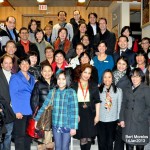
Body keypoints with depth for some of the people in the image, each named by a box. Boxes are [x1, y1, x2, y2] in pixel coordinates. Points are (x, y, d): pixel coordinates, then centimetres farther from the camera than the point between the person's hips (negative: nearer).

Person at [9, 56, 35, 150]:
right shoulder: (15, 77, -1)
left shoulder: (32, 78, 15)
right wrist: (17, 111, -14)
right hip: (20, 111, -5)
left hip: (30, 110, 5)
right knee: (20, 134, -3)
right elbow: (13, 95, -7)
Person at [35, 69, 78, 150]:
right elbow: (44, 106, 3)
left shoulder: (71, 92, -8)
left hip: (67, 125, -3)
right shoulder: (52, 92, 1)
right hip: (55, 125, 3)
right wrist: (37, 119, 0)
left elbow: (74, 110, -11)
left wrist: (74, 127, -15)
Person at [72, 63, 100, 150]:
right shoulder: (74, 85, 2)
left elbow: (97, 101, 7)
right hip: (78, 114, -1)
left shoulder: (94, 86, 8)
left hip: (90, 114, 1)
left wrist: (97, 115, 1)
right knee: (82, 138, -1)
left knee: (88, 138, 2)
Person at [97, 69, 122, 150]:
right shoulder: (98, 90, -3)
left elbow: (119, 106, 3)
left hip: (112, 121, 0)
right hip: (100, 120, 0)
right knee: (101, 143, 7)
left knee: (110, 143, 11)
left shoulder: (118, 91, -2)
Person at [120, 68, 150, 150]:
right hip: (128, 124, 3)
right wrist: (122, 119, 3)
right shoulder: (127, 90, 14)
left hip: (140, 124, -3)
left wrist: (141, 118, -13)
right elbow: (123, 105, 13)